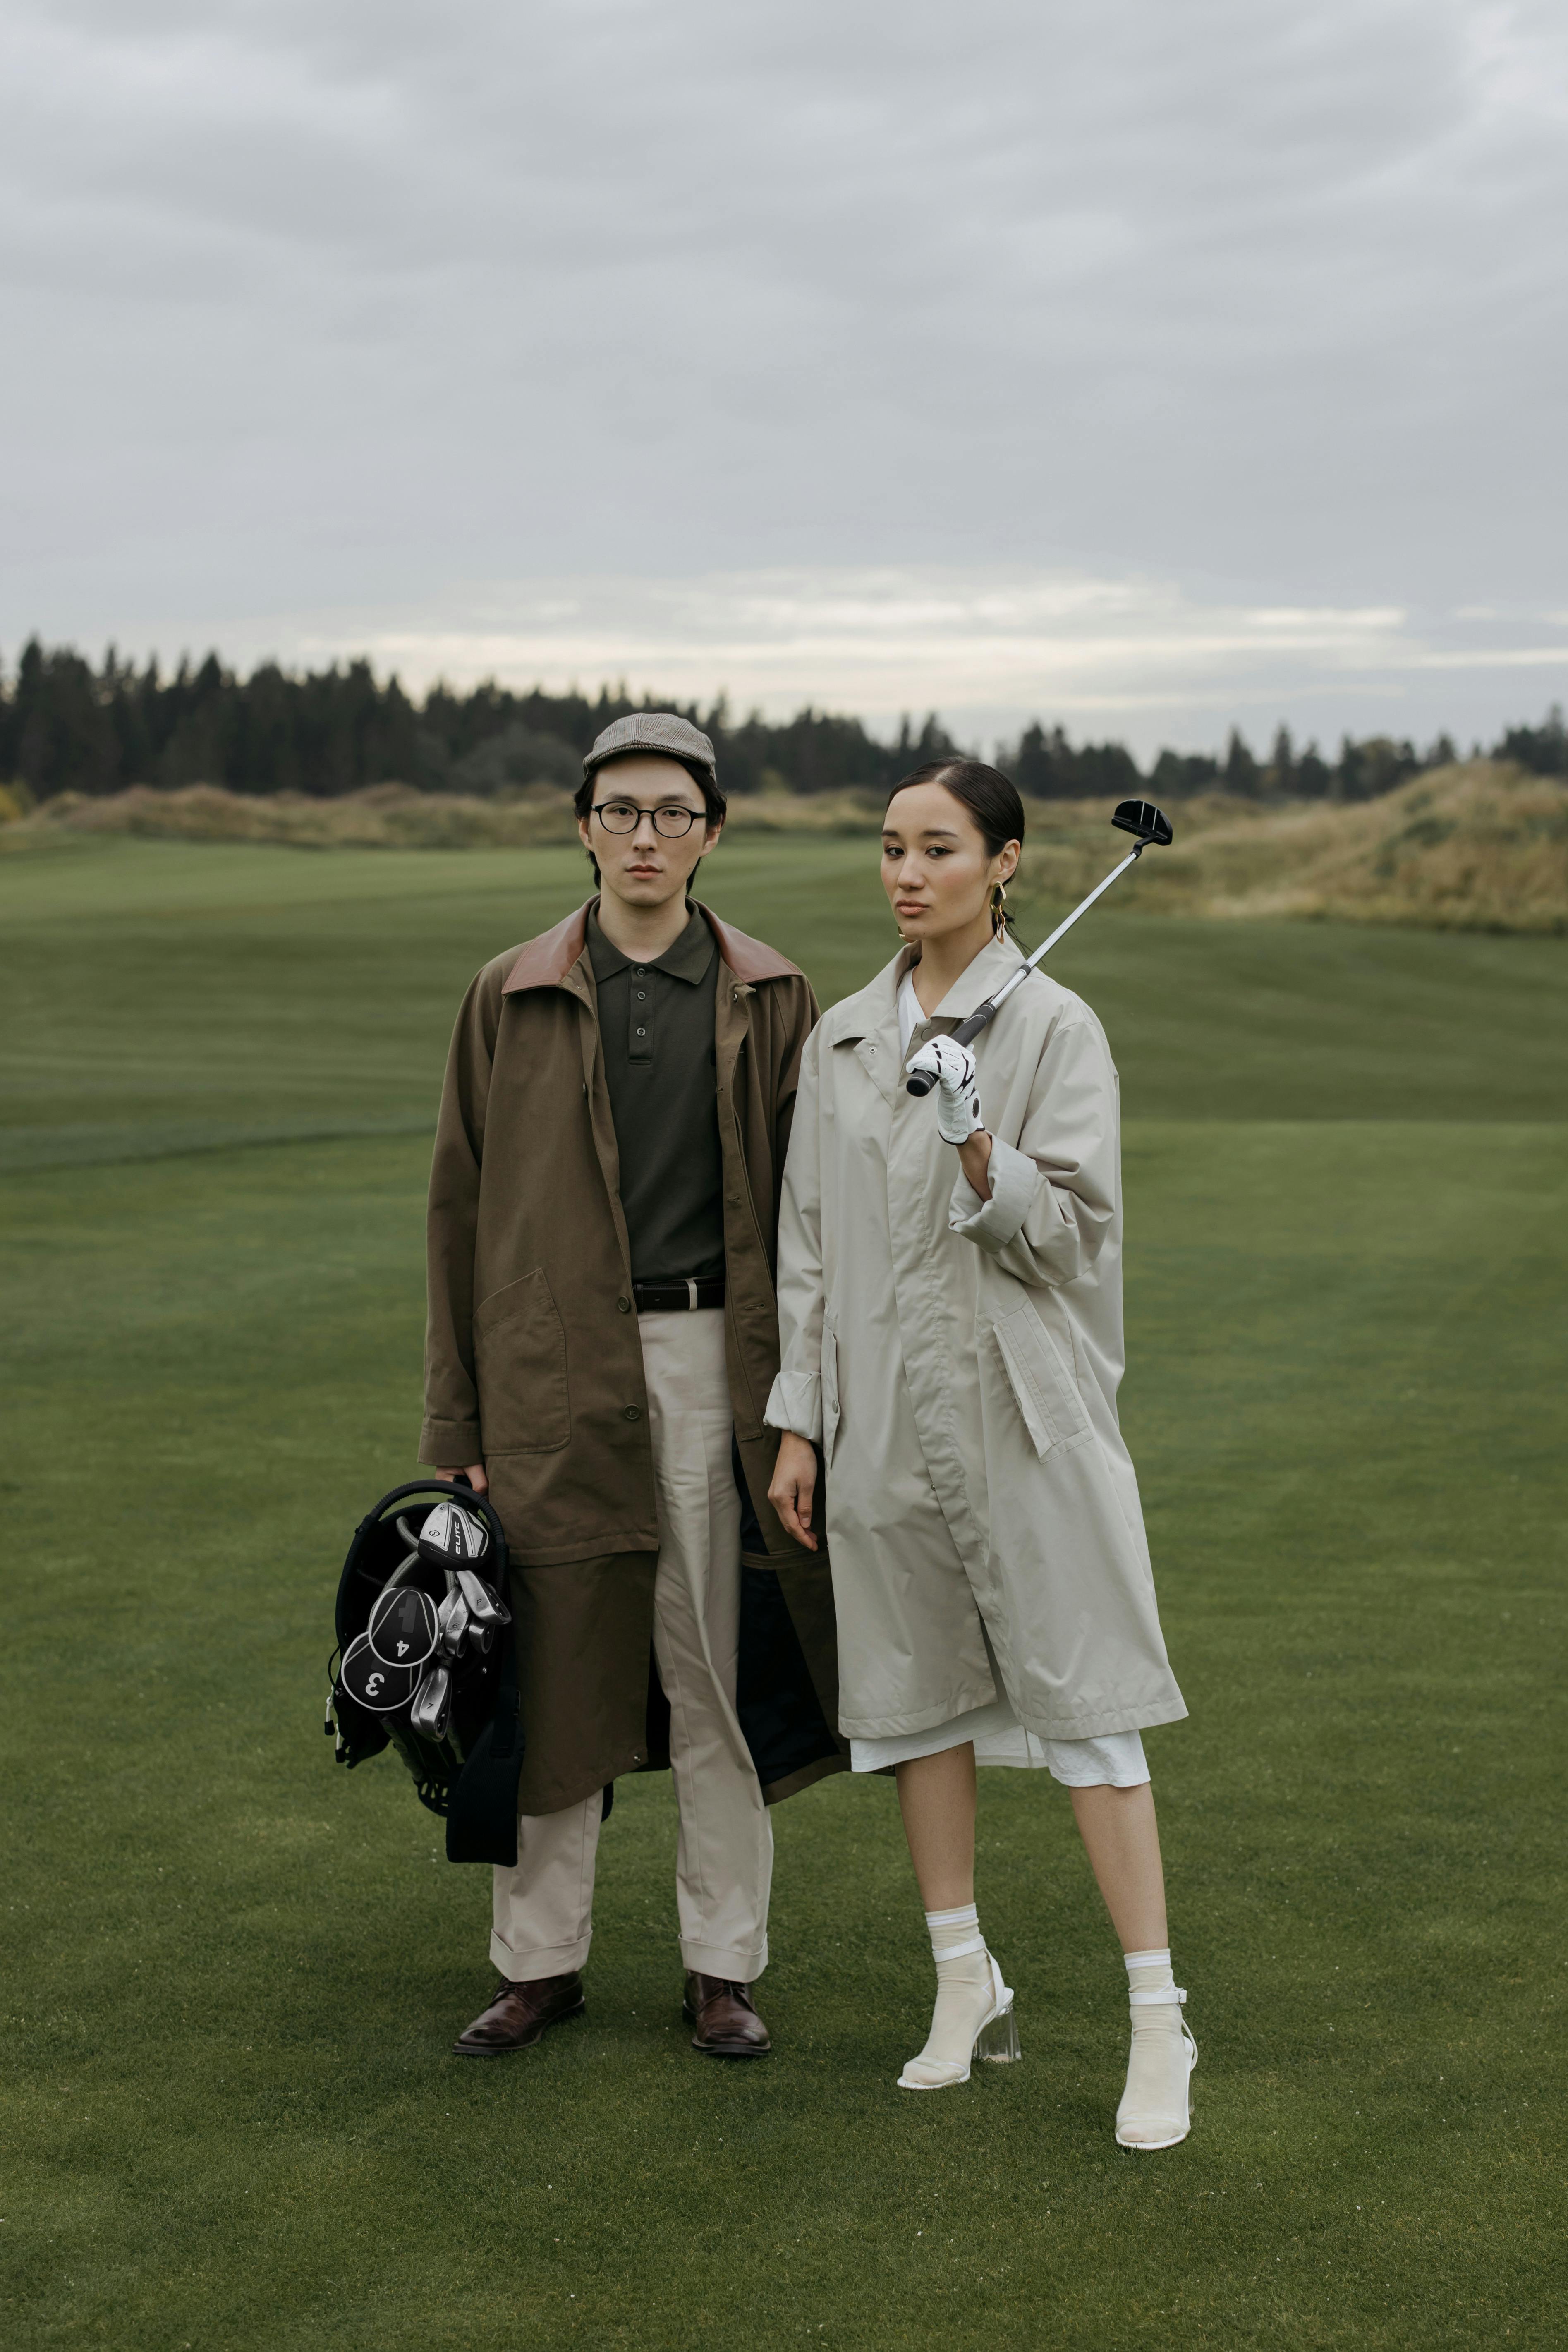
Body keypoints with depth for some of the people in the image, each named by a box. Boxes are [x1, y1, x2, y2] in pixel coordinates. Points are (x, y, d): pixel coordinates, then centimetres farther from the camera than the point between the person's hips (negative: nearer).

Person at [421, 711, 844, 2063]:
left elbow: (806, 1202, 8)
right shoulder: (513, 1000, 5)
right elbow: (462, 1207, 6)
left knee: (722, 1675, 5)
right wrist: (458, 1420, 2)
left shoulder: (770, 1001, 6)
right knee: (553, 1666, 6)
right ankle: (542, 1962, 20)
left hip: (716, 1365, 0)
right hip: (555, 1376, 0)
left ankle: (725, 1965, 18)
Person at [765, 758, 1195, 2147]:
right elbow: (808, 1239, 12)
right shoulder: (844, 1039, 10)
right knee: (916, 1695, 12)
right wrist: (798, 1419, 9)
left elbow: (1074, 1232, -8)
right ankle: (967, 1986, 26)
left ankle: (1158, 2021, 2)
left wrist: (979, 1149, -26)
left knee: (1084, 1701, -5)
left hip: (1024, 1408, -5)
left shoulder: (1054, 1027, -5)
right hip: (886, 1418, 5)